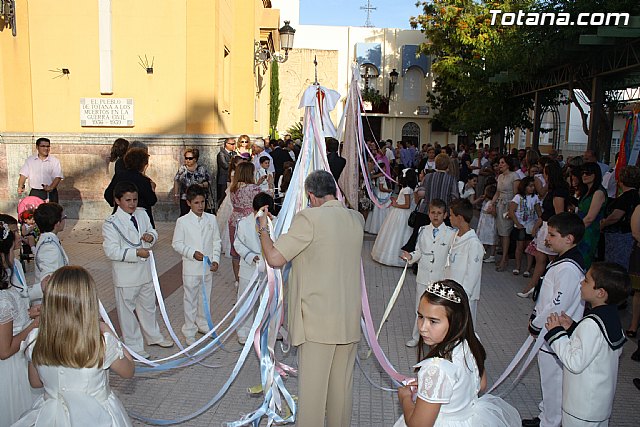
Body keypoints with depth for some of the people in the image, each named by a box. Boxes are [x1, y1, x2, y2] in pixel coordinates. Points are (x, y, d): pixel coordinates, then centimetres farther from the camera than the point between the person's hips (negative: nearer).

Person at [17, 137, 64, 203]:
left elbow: (58, 177, -6)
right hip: (34, 193, 1)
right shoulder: (30, 160, 10)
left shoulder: (54, 161, 3)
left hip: (50, 194, -1)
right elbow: (23, 175, 7)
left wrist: (51, 187, -24)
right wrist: (20, 186, -11)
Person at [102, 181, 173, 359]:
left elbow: (152, 231, 15)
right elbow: (111, 251, -21)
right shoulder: (111, 223, -17)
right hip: (126, 274, -6)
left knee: (148, 305, 22)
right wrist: (136, 253, -29)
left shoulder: (142, 214, 1)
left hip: (145, 270, 6)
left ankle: (154, 336, 41)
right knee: (127, 309, 9)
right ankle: (133, 345, 25)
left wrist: (151, 236, -10)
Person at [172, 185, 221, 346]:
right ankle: (189, 331, 20)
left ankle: (203, 324, 37)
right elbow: (176, 244, -5)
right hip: (191, 268, -3)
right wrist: (192, 253, -17)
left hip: (208, 267, 4)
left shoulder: (211, 219, 0)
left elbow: (216, 241, 6)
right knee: (190, 299, 7)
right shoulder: (182, 221, -9)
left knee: (206, 297, 18)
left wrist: (215, 260, -3)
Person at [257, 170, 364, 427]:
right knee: (343, 384, 19)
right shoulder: (356, 219, 4)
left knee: (311, 386, 6)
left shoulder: (309, 218, -15)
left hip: (318, 321, -6)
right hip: (349, 319, 6)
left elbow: (274, 258, -15)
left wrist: (263, 228, 2)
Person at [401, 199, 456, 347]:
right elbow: (419, 252, 8)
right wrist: (410, 257, -11)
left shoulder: (451, 233, -7)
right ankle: (416, 336, 28)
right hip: (423, 277, 3)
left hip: (441, 278, -2)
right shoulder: (424, 231, 1)